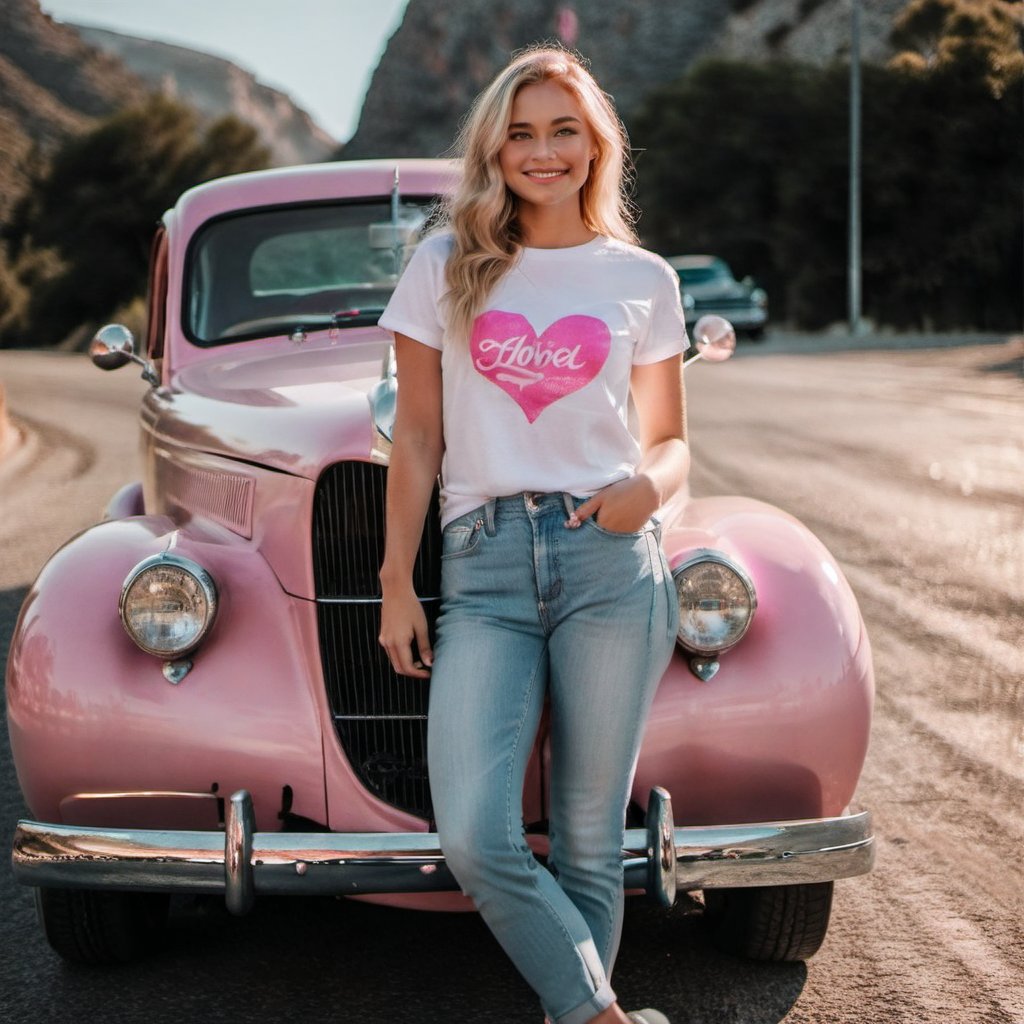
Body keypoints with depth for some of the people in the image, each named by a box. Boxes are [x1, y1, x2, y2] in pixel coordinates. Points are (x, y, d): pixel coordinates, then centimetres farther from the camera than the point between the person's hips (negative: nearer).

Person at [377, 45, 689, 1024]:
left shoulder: (644, 280, 10)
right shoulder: (445, 266, 9)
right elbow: (417, 436, 9)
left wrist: (651, 486, -6)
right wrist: (397, 585, 6)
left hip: (610, 561, 0)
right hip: (481, 570, 0)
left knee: (588, 839, 3)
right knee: (476, 842, -13)